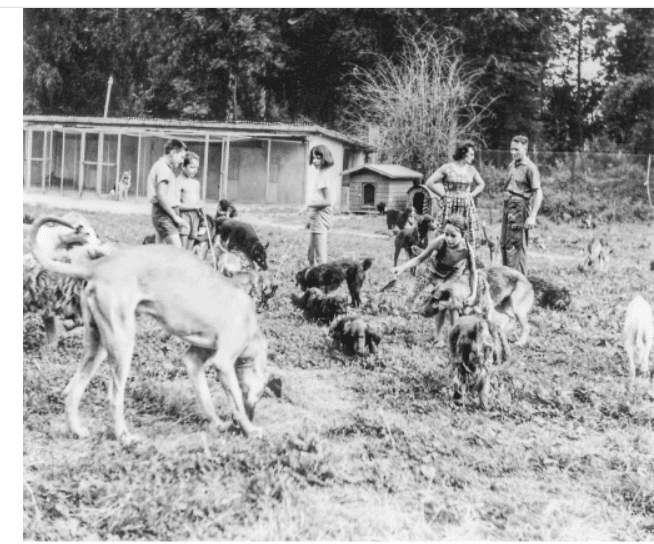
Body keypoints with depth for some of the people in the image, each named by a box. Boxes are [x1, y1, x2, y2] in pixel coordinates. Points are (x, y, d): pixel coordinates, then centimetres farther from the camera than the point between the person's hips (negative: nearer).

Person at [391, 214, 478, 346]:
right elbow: (420, 258, -24)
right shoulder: (439, 242, -39)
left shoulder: (467, 250, -36)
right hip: (436, 276, 0)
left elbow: (473, 272, -18)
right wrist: (403, 267, -36)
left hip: (454, 278, 0)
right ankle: (438, 337, 16)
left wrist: (473, 295, -20)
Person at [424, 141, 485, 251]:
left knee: (469, 239, -1)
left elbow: (481, 184, 26)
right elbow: (429, 183, -2)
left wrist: (471, 195, 9)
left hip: (467, 208, 4)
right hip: (450, 208, -4)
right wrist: (443, 194, -4)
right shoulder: (447, 168, -4)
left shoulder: (471, 170, 9)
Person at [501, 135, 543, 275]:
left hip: (520, 207, -9)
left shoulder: (530, 168, -13)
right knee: (504, 243, 14)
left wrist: (532, 216, -22)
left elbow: (538, 193, -17)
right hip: (507, 207, 9)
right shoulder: (512, 165, 13)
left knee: (516, 246, -5)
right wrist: (505, 209, 16)